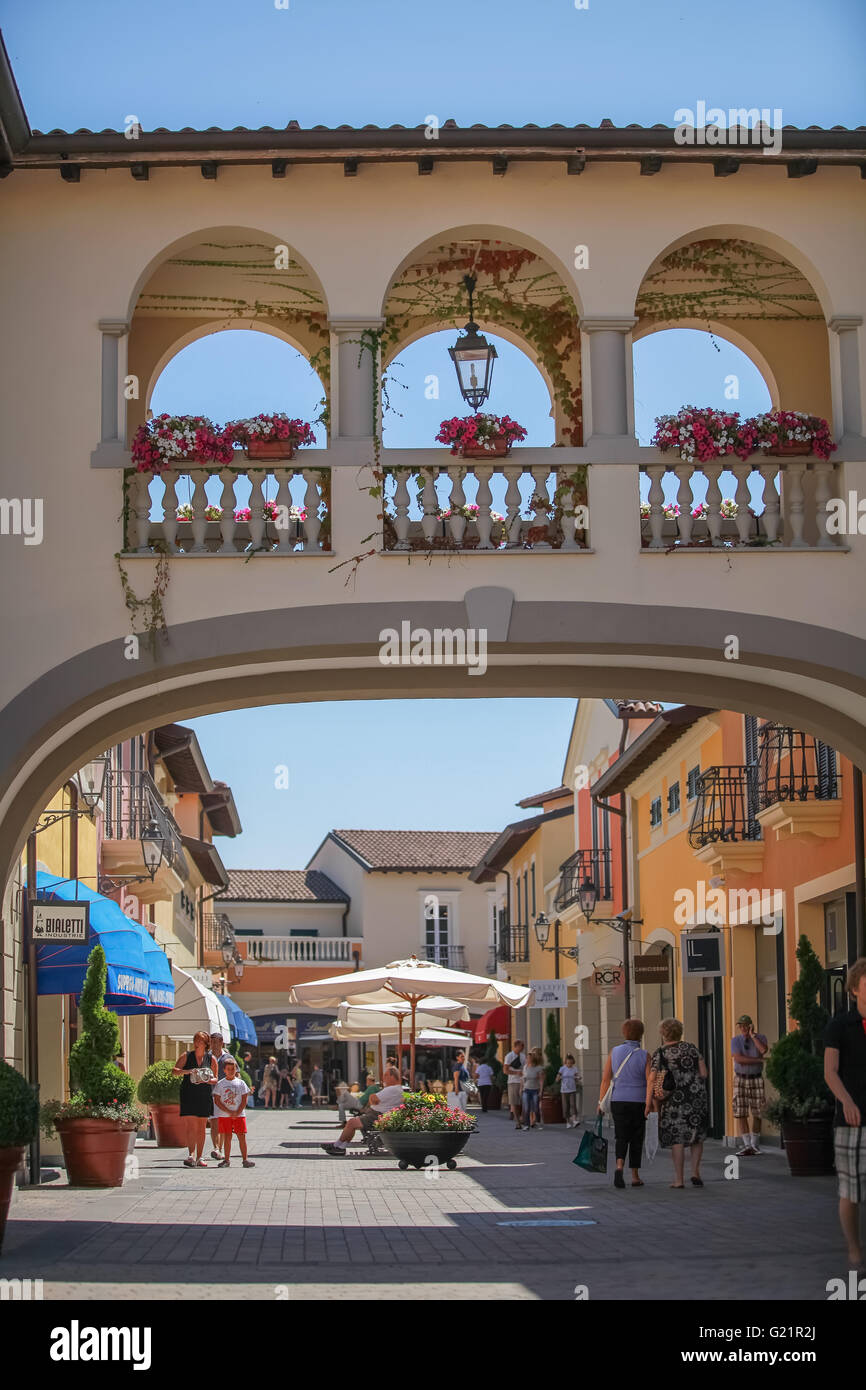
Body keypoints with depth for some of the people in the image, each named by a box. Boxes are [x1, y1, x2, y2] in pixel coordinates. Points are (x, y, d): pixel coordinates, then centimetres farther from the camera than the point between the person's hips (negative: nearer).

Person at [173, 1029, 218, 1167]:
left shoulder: (211, 1059, 5)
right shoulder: (187, 1056, 3)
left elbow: (216, 1079, 9)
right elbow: (174, 1071, -1)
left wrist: (205, 1080, -12)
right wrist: (187, 1071, -18)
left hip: (204, 1095, 2)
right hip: (188, 1094, -2)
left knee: (202, 1128, 5)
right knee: (191, 1125, -13)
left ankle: (199, 1158, 12)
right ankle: (191, 1155, -17)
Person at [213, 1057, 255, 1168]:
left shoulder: (241, 1083, 5)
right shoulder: (220, 1084, 2)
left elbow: (244, 1100, 3)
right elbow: (217, 1101, -3)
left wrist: (238, 1112, -11)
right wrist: (229, 1112, -11)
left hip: (239, 1114, 1)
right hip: (224, 1115, 0)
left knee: (241, 1136, -2)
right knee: (227, 1137, 1)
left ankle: (245, 1159, 2)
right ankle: (227, 1159, 8)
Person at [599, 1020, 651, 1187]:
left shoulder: (615, 1052, 0)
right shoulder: (644, 1055, -6)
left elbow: (605, 1079, -1)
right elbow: (650, 1082, -13)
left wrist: (601, 1102, 5)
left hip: (618, 1100, 1)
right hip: (638, 1102, -1)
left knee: (621, 1137, 5)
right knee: (636, 1139, 11)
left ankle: (620, 1167, -21)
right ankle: (635, 1176, 15)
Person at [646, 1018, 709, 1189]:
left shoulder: (660, 1053, -3)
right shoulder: (691, 1048, 5)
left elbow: (652, 1079, -11)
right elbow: (704, 1073, 1)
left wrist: (648, 1103, -10)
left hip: (674, 1098, -2)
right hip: (697, 1097, 2)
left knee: (677, 1138, 4)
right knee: (696, 1135, 16)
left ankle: (679, 1179, 4)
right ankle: (695, 1172, 4)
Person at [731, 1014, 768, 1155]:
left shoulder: (760, 1037, 1)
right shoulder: (735, 1040, 0)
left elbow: (764, 1050, -21)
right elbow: (738, 1059, -14)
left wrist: (752, 1035, -14)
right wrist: (759, 1060, -15)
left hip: (757, 1079, 0)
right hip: (741, 1079, 0)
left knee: (757, 1114, 5)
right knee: (740, 1114, -9)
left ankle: (755, 1144, 19)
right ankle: (747, 1145, -10)